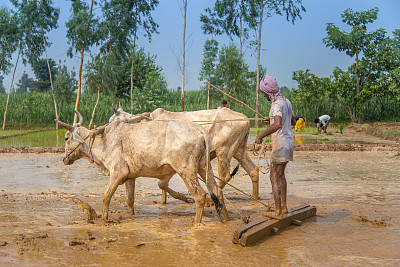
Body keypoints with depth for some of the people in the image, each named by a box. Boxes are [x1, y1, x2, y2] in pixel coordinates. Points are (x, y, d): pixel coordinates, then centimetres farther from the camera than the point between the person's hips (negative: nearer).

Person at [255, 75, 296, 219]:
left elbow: (278, 124, -37)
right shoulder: (286, 101, 11)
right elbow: (293, 121, 26)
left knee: (274, 177, -5)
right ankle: (283, 206, 29)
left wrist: (261, 135, -34)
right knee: (281, 174, 20)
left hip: (280, 145, -10)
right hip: (288, 141, 10)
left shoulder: (277, 104, -18)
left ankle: (278, 212, -4)